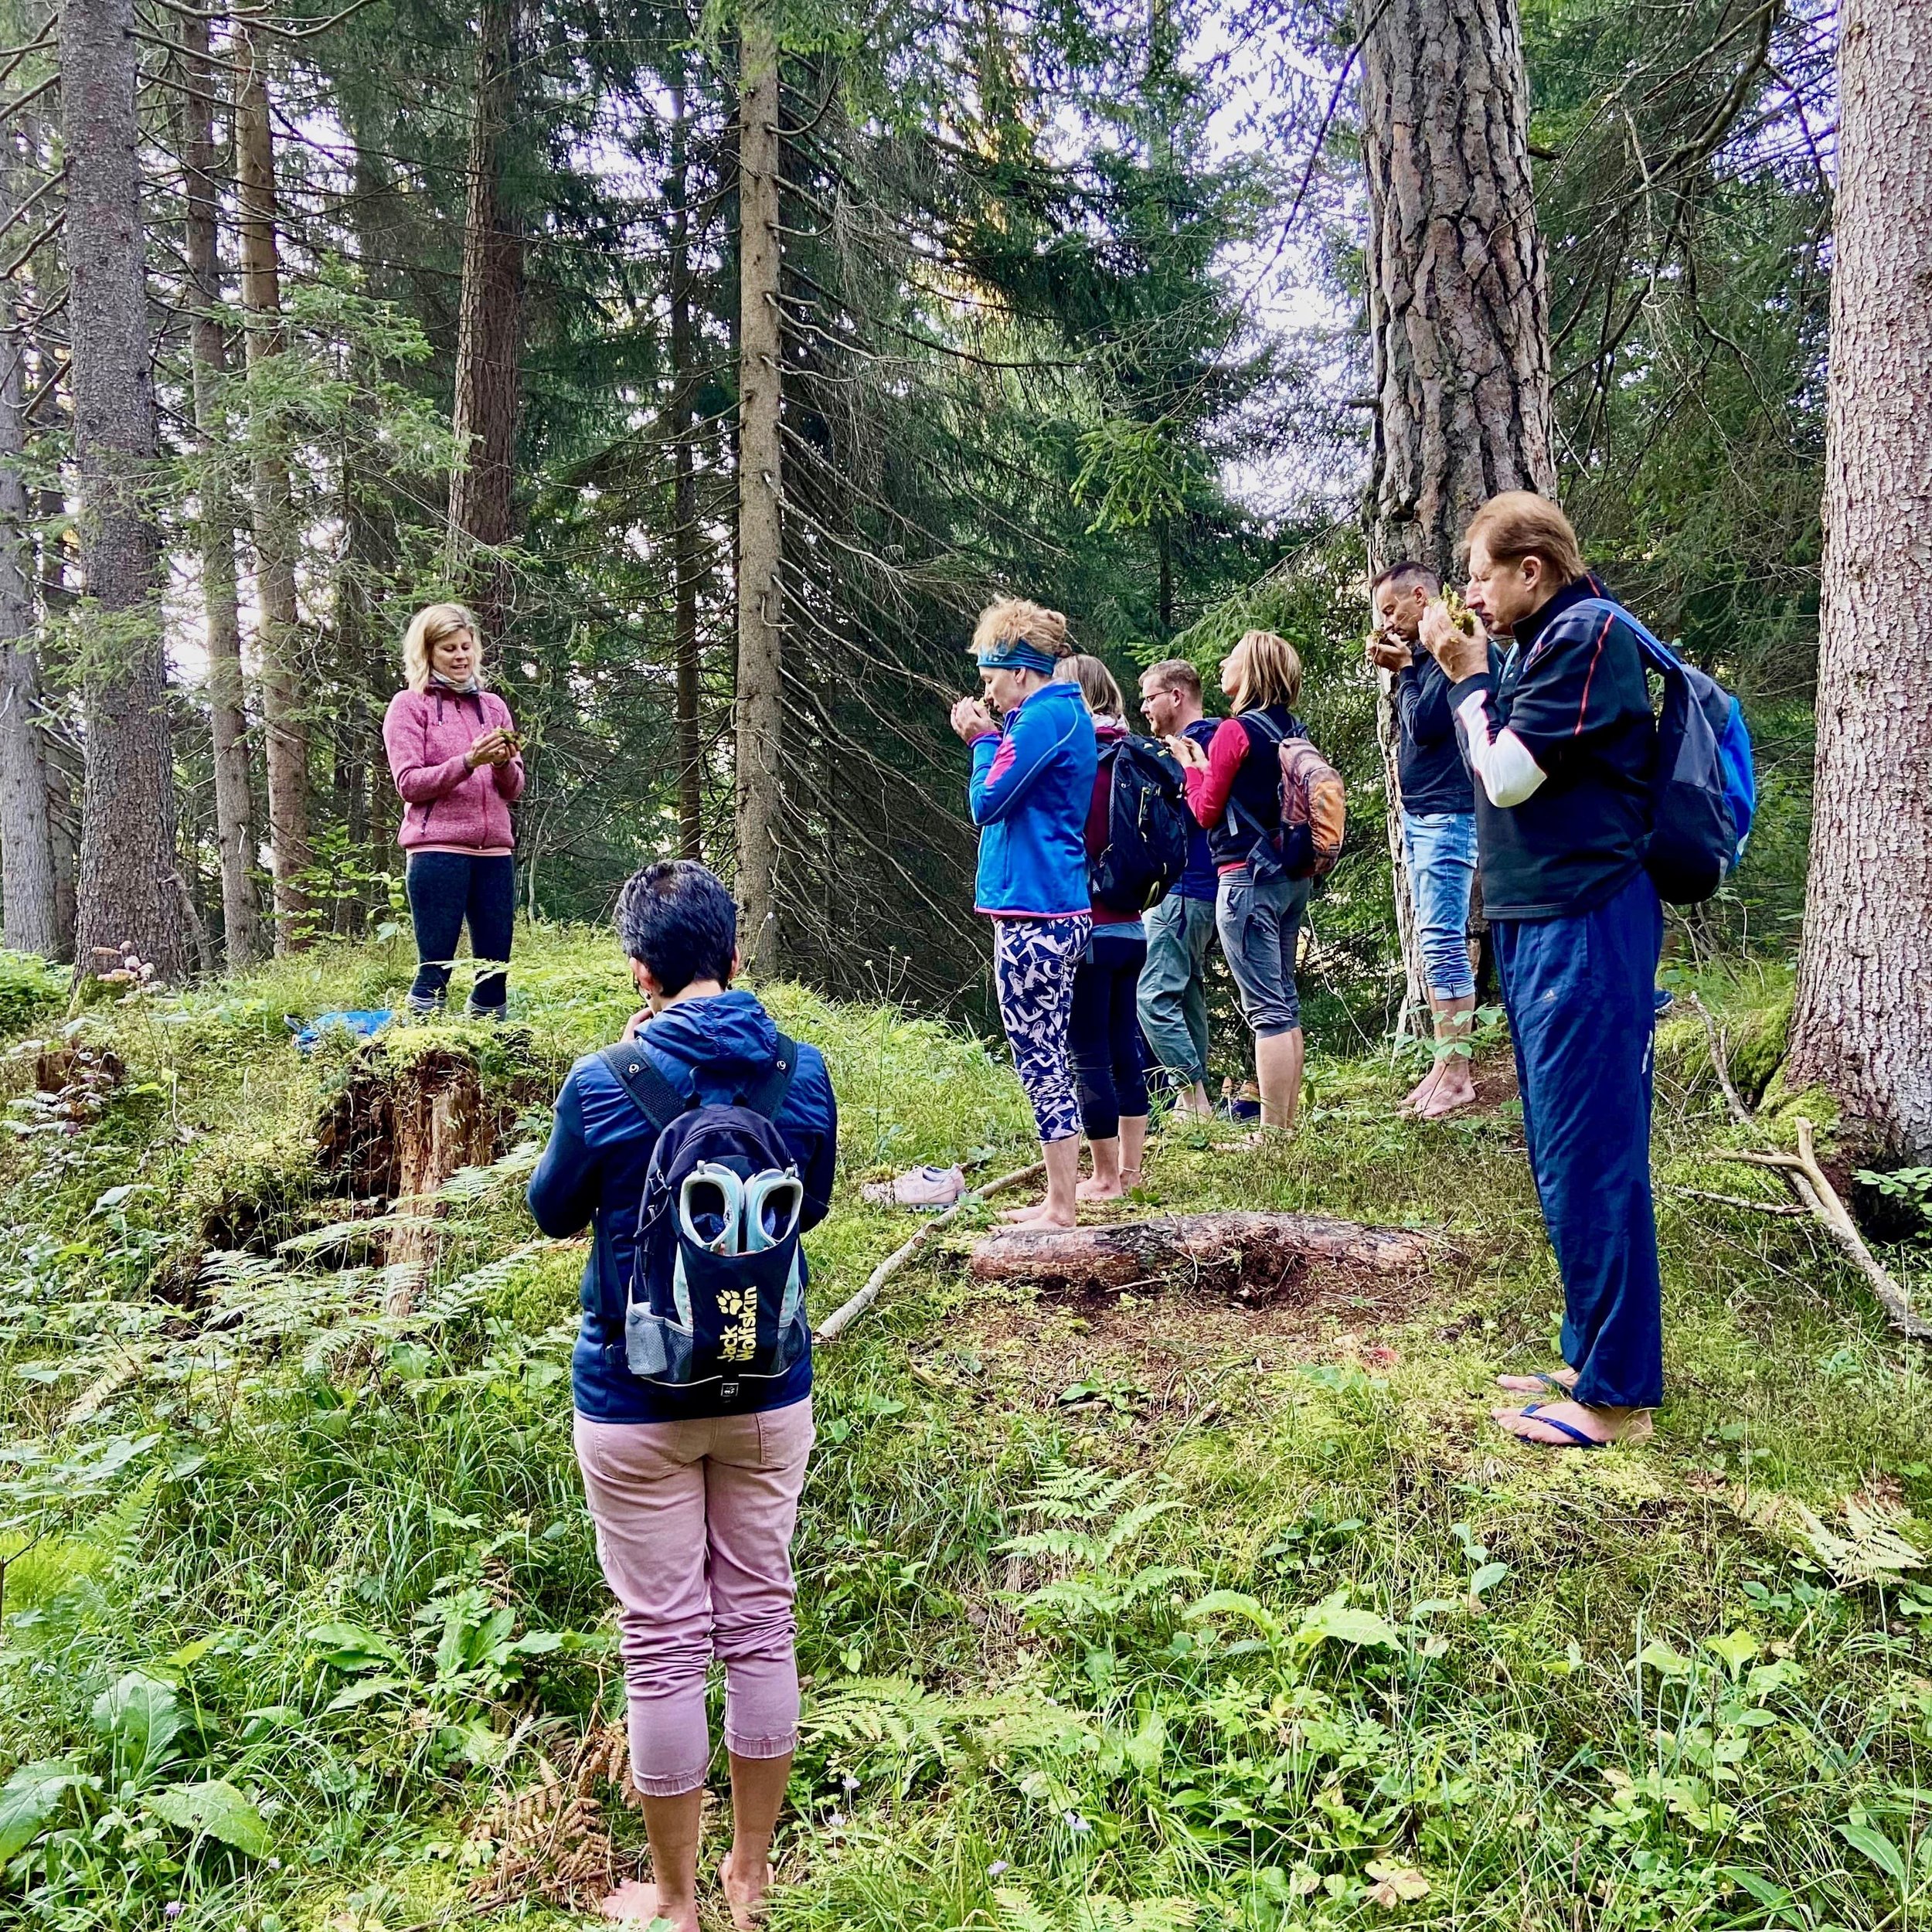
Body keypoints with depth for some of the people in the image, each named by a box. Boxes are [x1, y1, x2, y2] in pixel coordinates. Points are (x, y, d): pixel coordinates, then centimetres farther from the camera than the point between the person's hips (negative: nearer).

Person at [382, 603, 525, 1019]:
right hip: (437, 850, -4)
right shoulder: (409, 704, 6)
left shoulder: (493, 705, 18)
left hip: (495, 850, 4)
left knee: (496, 968, 3)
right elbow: (409, 784, -4)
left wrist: (504, 764, -8)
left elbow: (514, 790, 15)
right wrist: (467, 762, -17)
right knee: (435, 967, -6)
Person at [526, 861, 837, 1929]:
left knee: (663, 1644, 10)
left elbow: (554, 1212, 2)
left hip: (636, 1404, -3)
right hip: (769, 1394, 3)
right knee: (761, 1623, 16)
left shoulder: (603, 1084, -17)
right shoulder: (803, 1071, -7)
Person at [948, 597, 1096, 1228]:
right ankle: (1058, 1198, 22)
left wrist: (983, 740, -1)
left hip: (1033, 916, -11)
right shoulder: (1067, 714, 17)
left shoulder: (1044, 718, -13)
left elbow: (988, 803, -15)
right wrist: (990, 739, 11)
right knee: (1050, 1061, 14)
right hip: (1059, 909, 11)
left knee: (1040, 1063, -5)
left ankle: (1060, 1210, 2)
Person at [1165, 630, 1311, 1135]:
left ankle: (1272, 1132, -3)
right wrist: (1209, 766, 16)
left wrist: (1192, 766, 9)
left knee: (1267, 1009, -7)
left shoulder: (1235, 731, -11)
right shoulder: (1293, 731, 11)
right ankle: (1288, 1122, 21)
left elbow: (1207, 812, -6)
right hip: (1293, 878, 8)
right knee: (1284, 1002, 14)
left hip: (1248, 879, -8)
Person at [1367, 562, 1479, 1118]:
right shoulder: (1422, 654, 15)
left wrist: (1404, 671, -7)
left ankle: (1457, 1073, -4)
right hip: (1418, 814, 10)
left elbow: (1425, 727, -19)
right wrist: (1395, 673, 6)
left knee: (1442, 944, -9)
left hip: (1447, 815, -10)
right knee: (1437, 945, 10)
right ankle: (1444, 1064, 14)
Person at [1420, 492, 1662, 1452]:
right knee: (1569, 1157, 16)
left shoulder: (1589, 633, -12)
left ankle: (1616, 1396, 5)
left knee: (1590, 1162, -5)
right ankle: (1590, 1361, 28)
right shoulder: (1536, 644, 16)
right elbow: (1497, 770, 14)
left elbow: (1509, 775, -16)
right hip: (1537, 924, 10)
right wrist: (1467, 672, 7)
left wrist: (1467, 677, -4)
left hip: (1584, 929, -10)